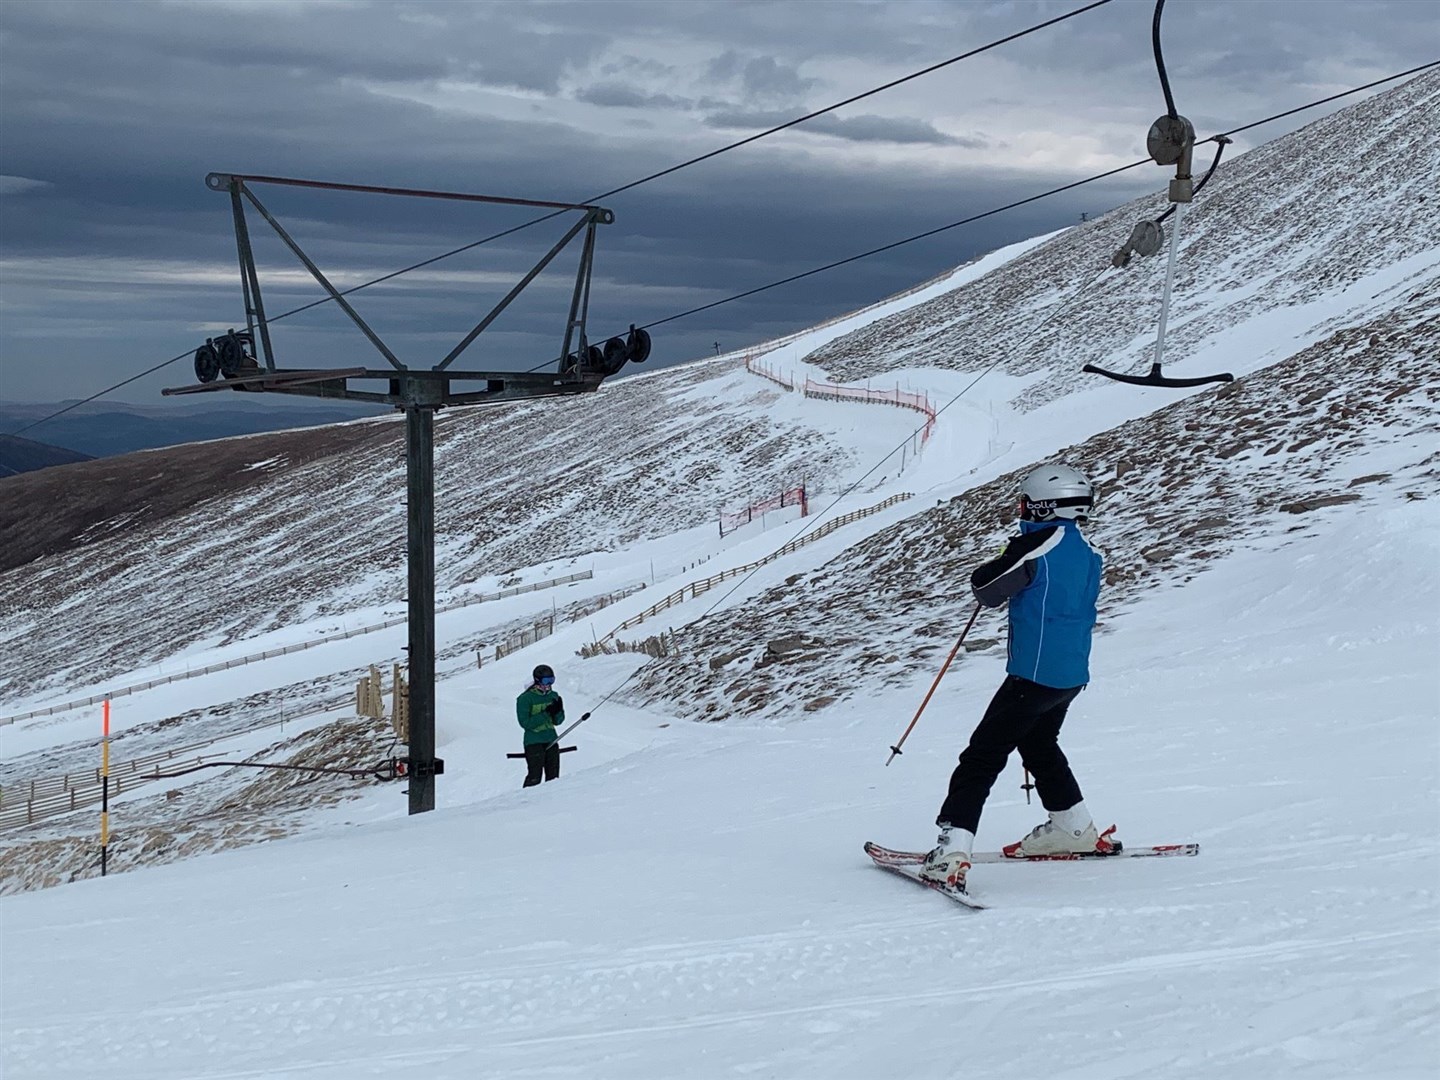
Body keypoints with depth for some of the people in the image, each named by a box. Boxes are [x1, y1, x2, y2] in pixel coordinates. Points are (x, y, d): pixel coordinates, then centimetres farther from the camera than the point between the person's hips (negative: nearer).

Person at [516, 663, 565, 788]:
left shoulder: (553, 696, 7)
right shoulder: (525, 698, -10)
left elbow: (558, 721, 10)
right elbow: (525, 722, -16)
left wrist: (558, 711, -12)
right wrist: (546, 713, -19)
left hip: (551, 740, 6)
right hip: (534, 742, -6)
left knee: (553, 776, 8)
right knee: (534, 777, -10)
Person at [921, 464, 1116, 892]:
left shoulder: (1040, 545, -15)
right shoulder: (1087, 555, 10)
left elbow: (985, 588, -13)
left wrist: (1003, 561, 9)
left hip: (1034, 674, -9)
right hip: (1072, 675, 9)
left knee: (982, 756, -8)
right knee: (1039, 744, 31)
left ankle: (952, 851, -16)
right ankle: (1075, 829, 39)